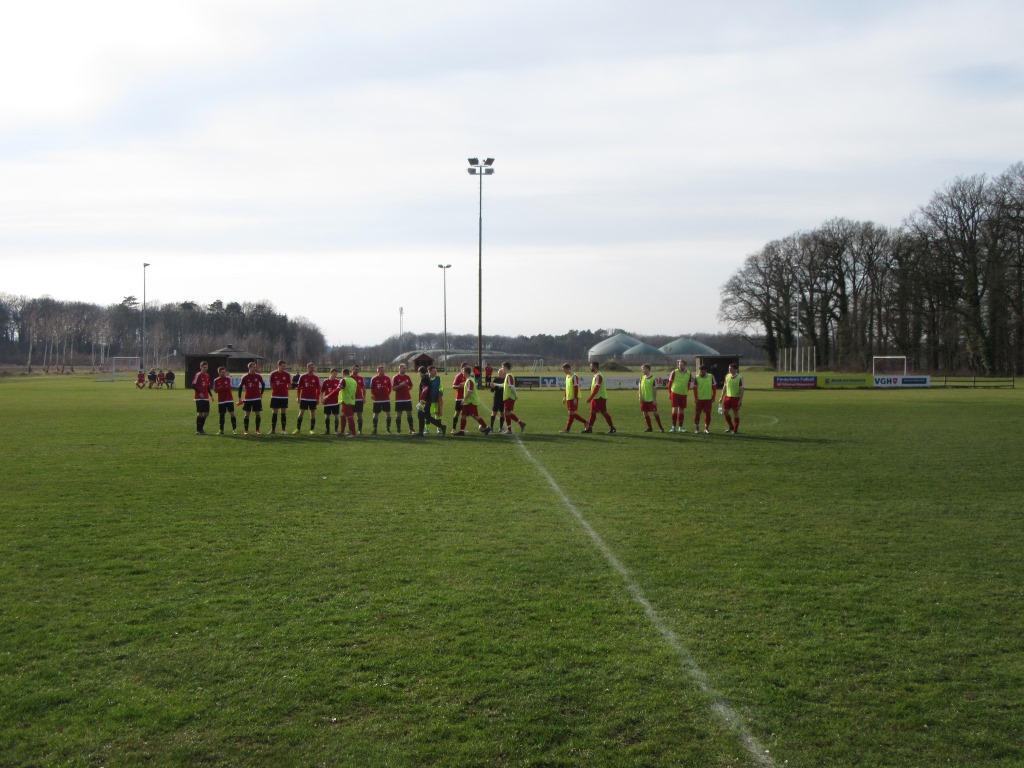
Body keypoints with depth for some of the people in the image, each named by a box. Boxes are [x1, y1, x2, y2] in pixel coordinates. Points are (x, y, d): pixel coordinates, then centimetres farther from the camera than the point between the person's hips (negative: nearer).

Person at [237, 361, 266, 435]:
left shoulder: (258, 376, 0)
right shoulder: (245, 377, -3)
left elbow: (263, 384, 14)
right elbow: (240, 387, 3)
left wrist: (261, 393, 12)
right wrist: (239, 398, 1)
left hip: (257, 398, 1)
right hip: (248, 398, -1)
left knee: (258, 414, -1)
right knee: (247, 414, 1)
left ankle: (257, 430, 7)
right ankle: (245, 430, 8)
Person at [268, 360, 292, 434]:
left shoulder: (287, 375, 1)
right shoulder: (273, 374, 1)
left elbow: (289, 385, 7)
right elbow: (271, 384, 10)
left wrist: (287, 391, -3)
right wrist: (275, 390, 2)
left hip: (284, 396, 0)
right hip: (275, 396, 0)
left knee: (283, 413, 2)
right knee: (274, 413, 2)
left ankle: (283, 430, 6)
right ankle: (273, 430, 7)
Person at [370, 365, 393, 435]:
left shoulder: (387, 378, 3)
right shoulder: (374, 379, -1)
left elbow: (390, 388, 11)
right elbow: (372, 388, 6)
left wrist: (388, 394, 0)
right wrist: (372, 394, -9)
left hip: (386, 399, 1)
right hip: (377, 400, -1)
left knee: (388, 413, -3)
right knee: (376, 414, 4)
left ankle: (388, 429, 6)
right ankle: (375, 429, 13)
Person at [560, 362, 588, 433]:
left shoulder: (574, 377, -14)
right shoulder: (567, 376, 14)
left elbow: (576, 388, -18)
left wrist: (575, 398, -21)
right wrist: (564, 397, 20)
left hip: (573, 398, -9)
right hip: (568, 398, 9)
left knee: (571, 413, -7)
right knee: (573, 414, 11)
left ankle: (567, 429, -7)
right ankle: (585, 422, 24)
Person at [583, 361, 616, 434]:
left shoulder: (598, 376, -18)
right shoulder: (596, 375, 14)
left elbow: (596, 388, -24)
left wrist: (590, 398, -25)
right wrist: (591, 398, 20)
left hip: (600, 398, -10)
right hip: (596, 398, 10)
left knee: (604, 412, -5)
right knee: (593, 412, 9)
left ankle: (612, 428, 1)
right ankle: (589, 428, 11)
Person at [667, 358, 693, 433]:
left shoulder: (689, 374, 2)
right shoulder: (674, 372, -5)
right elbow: (670, 383, 1)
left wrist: (686, 391, 11)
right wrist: (669, 393, 1)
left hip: (683, 394, 3)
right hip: (675, 393, -3)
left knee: (681, 411, 7)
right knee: (675, 409, -7)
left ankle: (680, 427, 15)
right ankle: (674, 427, 0)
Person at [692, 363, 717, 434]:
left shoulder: (711, 377, 2)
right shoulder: (696, 378, -3)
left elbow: (714, 387, 6)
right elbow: (695, 389, -4)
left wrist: (713, 397, 1)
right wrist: (696, 398, -10)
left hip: (708, 399, 1)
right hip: (699, 399, -1)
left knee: (708, 414, 2)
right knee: (697, 413, 2)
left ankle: (706, 428, 13)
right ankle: (697, 428, 13)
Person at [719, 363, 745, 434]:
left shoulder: (739, 378, -10)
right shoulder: (727, 376, 5)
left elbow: (741, 389, -11)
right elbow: (724, 387, 12)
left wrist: (741, 400, -15)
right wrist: (722, 397, 11)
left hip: (735, 398, -5)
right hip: (728, 397, 5)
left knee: (735, 413, 1)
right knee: (725, 412, 6)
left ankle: (735, 430, 10)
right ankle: (731, 427, 25)